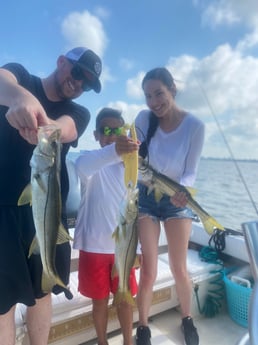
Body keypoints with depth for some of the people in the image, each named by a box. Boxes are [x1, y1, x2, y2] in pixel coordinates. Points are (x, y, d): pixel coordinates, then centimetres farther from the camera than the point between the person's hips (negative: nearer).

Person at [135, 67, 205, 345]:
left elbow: (190, 171, -12)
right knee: (148, 270, 0)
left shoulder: (194, 125, -14)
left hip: (176, 201, 0)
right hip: (145, 198, 1)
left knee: (179, 269, 7)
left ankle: (187, 320, 38)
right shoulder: (144, 118, -11)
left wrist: (182, 191, -33)